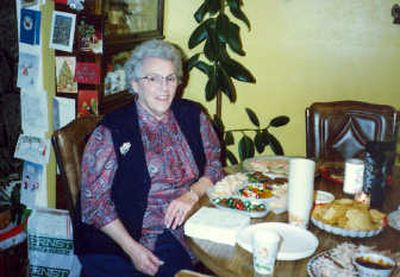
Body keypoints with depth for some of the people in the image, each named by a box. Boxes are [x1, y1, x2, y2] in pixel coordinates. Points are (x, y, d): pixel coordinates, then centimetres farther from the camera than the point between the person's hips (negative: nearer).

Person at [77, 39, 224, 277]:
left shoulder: (193, 116, 7)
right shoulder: (111, 132, -5)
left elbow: (214, 165, 13)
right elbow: (94, 200, -6)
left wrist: (192, 194, -8)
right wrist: (132, 249, -15)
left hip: (183, 237, 3)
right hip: (123, 240, -2)